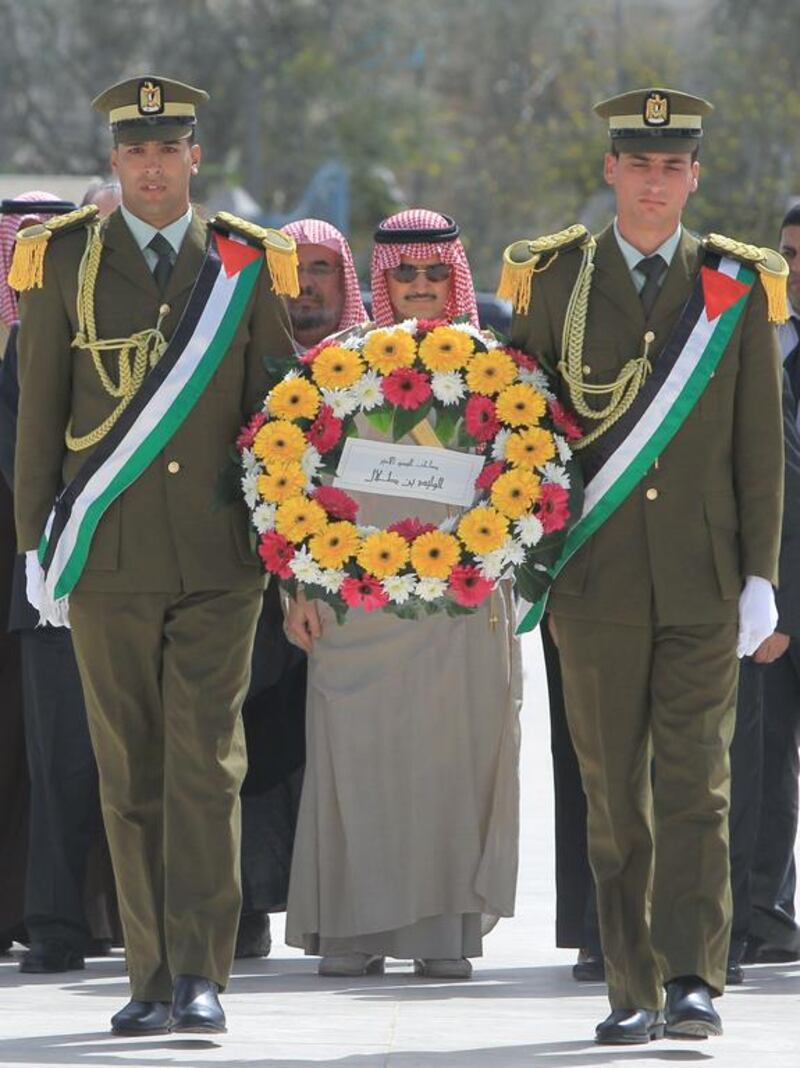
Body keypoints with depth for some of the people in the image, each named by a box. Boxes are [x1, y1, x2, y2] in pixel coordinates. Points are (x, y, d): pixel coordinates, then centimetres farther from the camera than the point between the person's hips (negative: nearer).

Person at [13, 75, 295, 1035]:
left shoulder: (248, 265, 6)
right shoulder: (62, 263, 6)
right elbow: (39, 415, 7)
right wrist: (37, 543, 3)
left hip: (217, 559, -1)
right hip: (107, 559, 1)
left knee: (205, 767, -8)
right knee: (129, 777, 3)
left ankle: (200, 976, -9)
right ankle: (153, 979, 9)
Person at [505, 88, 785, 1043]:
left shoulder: (737, 288, 6)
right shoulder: (554, 280, 6)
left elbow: (760, 446, 5)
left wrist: (760, 574, -1)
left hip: (703, 581, -1)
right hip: (596, 579, 1)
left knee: (696, 783, -6)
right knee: (614, 793, 3)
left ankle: (692, 980, -9)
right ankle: (633, 992, 8)